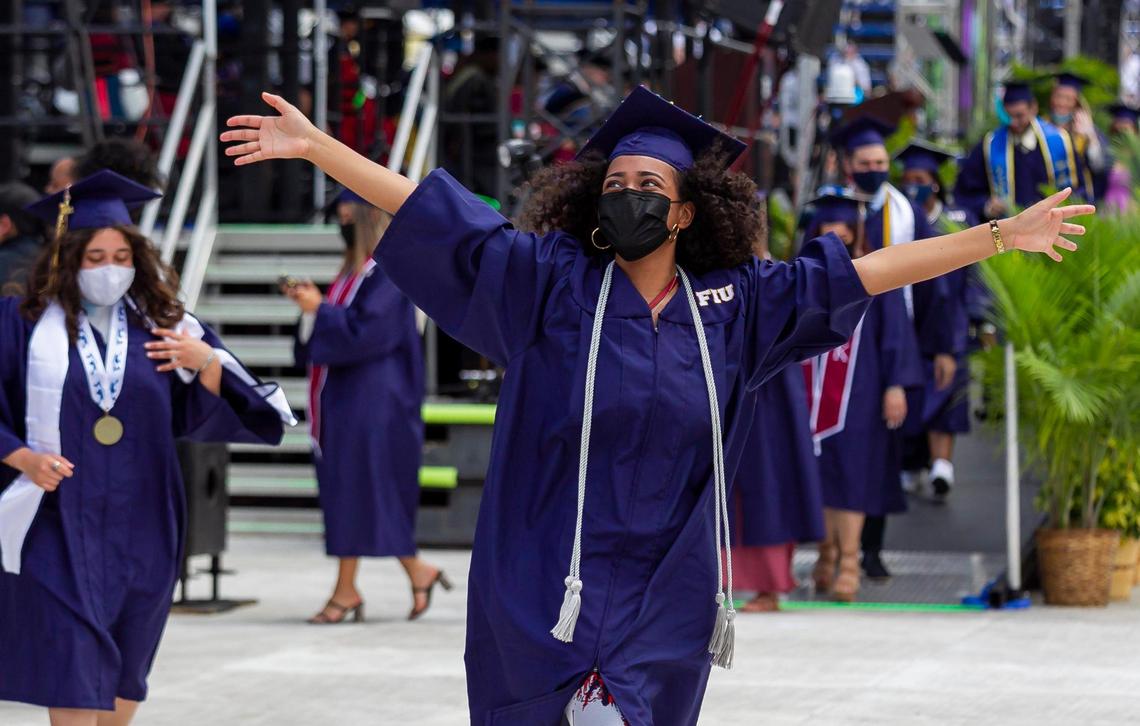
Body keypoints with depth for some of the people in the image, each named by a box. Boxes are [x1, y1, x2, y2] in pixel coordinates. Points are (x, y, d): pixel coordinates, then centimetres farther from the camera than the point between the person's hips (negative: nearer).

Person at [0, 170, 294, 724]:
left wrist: (205, 362, -15)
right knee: (72, 675, -8)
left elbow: (210, 409, 4)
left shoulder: (160, 325, 6)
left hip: (139, 525, 4)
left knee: (122, 676, 12)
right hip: (59, 525, -3)